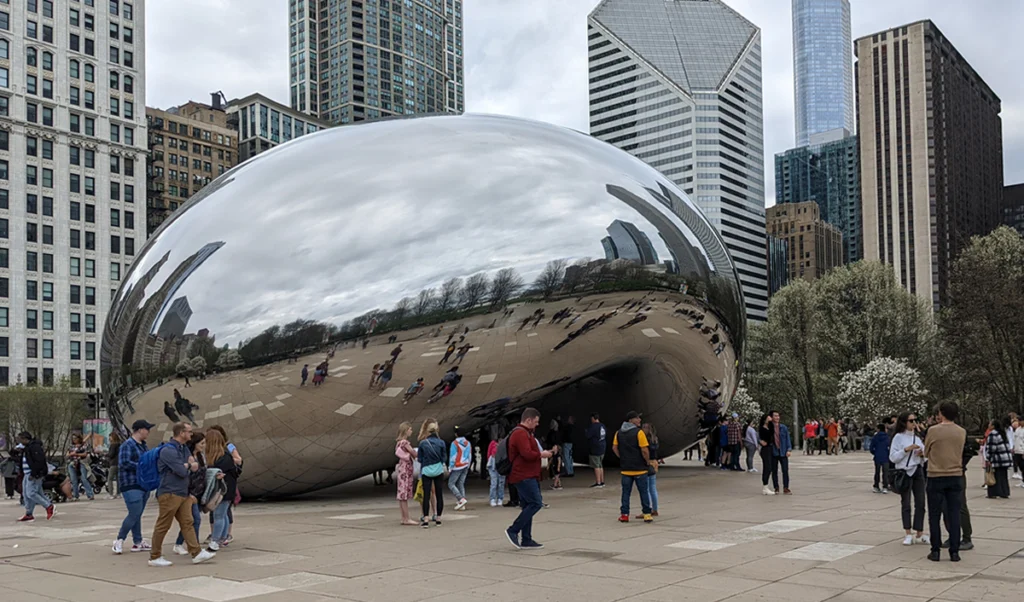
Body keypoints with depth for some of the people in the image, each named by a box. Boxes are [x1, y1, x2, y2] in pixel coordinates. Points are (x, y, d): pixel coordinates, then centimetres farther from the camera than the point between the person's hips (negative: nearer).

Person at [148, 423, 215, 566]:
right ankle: (155, 557, 9)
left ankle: (196, 553, 4)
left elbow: (196, 466, 17)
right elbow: (182, 471, -19)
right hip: (170, 494, -9)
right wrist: (189, 465, 2)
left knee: (187, 523, 5)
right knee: (163, 526, 0)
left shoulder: (184, 449, 15)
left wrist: (191, 464, -5)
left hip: (183, 493, 9)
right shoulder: (168, 450, -16)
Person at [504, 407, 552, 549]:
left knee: (528, 506, 10)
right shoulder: (520, 433, -15)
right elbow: (527, 454, -24)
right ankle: (513, 531, -10)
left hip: (527, 476, 11)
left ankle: (526, 540, 12)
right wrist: (542, 454, -10)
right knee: (536, 503, -14)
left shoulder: (525, 432, 22)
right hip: (524, 477, -11)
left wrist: (541, 453, 14)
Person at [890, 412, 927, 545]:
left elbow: (923, 458, 20)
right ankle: (908, 534, 9)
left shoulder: (918, 437, 12)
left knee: (920, 503, 3)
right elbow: (892, 457, -10)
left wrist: (922, 455, -2)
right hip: (904, 472, -5)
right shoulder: (898, 437, -5)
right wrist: (906, 449, -18)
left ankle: (919, 534, 10)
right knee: (906, 504, 1)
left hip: (918, 471, 5)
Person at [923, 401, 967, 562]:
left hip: (936, 477, -3)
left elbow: (926, 453, 1)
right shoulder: (962, 432, 0)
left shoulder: (933, 431, -10)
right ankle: (954, 551, 6)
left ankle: (935, 551, 7)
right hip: (956, 476, 3)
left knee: (935, 516, 5)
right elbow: (960, 453, 12)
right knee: (954, 515, 7)